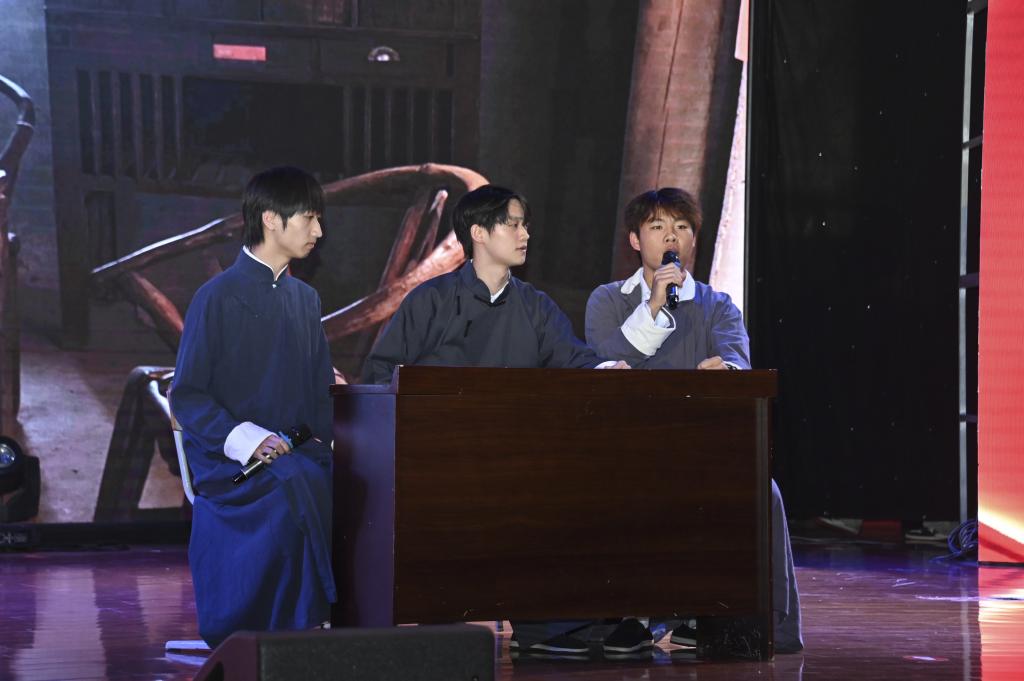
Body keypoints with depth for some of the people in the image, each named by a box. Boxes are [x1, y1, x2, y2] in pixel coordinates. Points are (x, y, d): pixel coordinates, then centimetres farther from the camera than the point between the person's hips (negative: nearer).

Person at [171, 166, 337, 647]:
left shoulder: (306, 300, 19)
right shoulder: (218, 297, -2)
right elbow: (186, 395, -5)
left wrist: (324, 436, 1)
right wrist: (246, 441, -19)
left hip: (296, 450, 6)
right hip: (226, 461, -6)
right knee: (297, 483, -37)